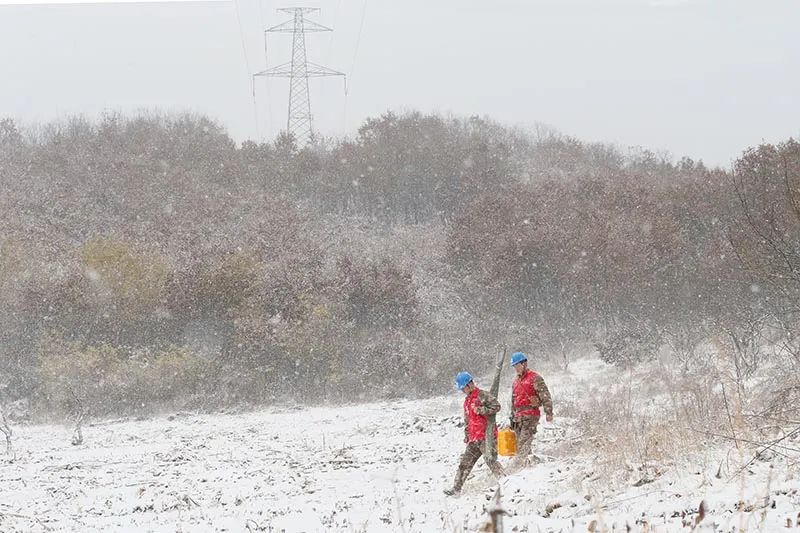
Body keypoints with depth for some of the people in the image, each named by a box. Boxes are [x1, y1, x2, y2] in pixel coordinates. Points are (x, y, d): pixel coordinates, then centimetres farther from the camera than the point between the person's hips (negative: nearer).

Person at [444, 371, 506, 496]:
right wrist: (466, 435, 22)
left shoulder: (482, 395, -7)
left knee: (490, 460, -17)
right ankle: (456, 489, 13)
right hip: (474, 439, 9)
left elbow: (496, 406, -16)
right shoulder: (467, 400, 21)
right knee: (465, 463, 9)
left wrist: (480, 410, -19)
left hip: (485, 436, -9)